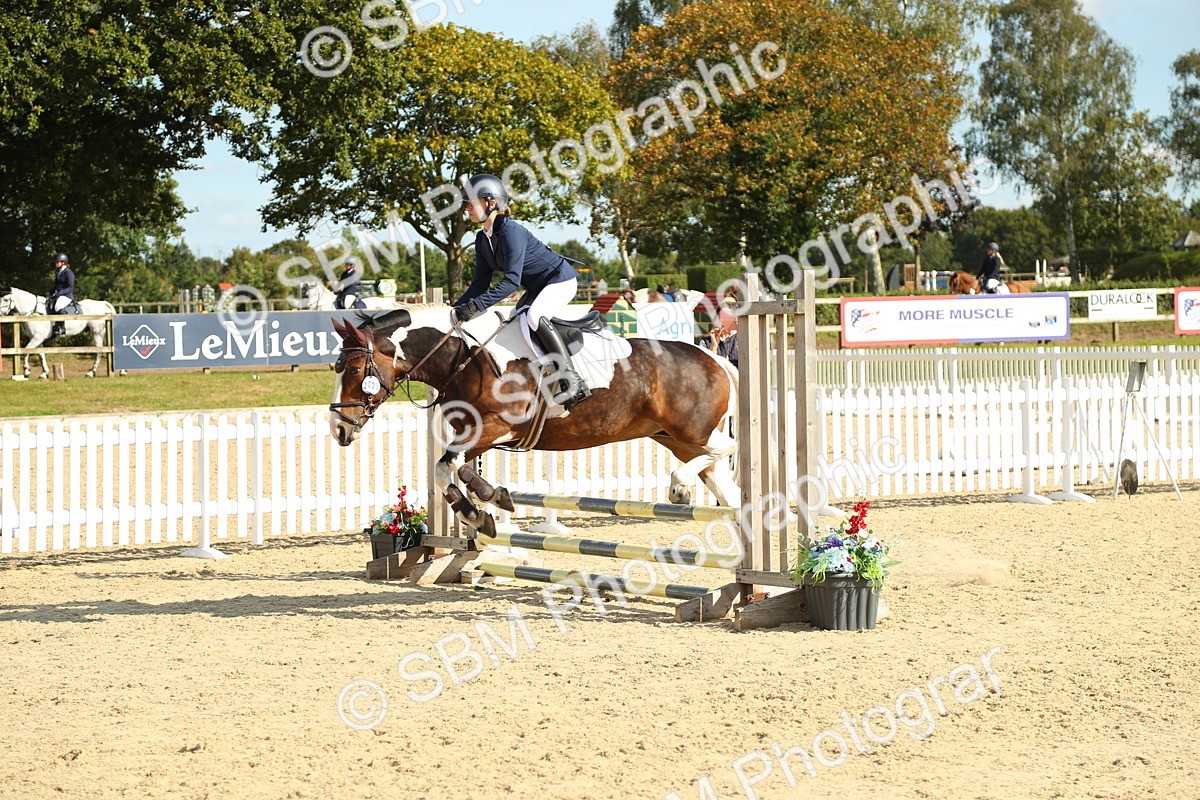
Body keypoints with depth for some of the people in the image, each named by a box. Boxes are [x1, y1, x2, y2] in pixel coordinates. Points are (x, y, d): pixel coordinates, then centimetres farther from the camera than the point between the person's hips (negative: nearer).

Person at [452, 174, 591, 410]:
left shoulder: (511, 231, -28)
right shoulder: (483, 239, 1)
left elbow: (512, 280, -35)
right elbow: (481, 282, 3)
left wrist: (477, 305, -40)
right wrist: (458, 307, -12)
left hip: (561, 279, -10)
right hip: (536, 287, 10)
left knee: (535, 317, -32)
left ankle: (573, 381, -31)